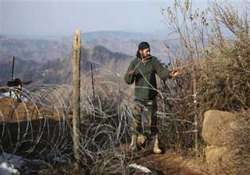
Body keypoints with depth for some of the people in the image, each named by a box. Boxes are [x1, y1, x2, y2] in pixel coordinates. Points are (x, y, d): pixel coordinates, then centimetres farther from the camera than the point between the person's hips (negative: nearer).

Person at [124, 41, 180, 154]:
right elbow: (128, 80, -3)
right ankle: (134, 143, 21)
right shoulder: (134, 63, -1)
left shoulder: (154, 61, -5)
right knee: (136, 120, 5)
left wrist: (170, 74, -39)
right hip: (138, 97, 1)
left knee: (151, 122, 1)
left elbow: (162, 72, -17)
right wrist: (131, 74, -26)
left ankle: (155, 146, 10)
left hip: (151, 98, -1)